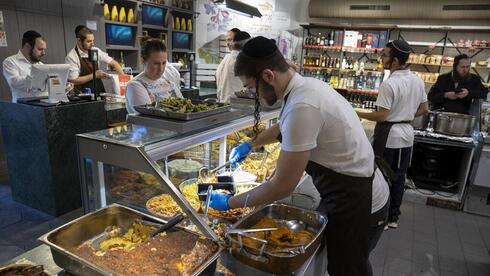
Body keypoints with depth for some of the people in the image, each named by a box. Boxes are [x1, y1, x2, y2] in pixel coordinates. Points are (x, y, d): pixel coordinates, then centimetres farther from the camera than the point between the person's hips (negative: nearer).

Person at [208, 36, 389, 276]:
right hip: (354, 191, 8)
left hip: (356, 203, -8)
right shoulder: (307, 85, -2)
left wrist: (230, 202, -12)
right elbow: (284, 127, 21)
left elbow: (283, 186, -24)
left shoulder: (302, 107, -31)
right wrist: (251, 144, 25)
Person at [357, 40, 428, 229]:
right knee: (399, 177, 15)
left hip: (389, 135, -7)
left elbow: (381, 116, -20)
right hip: (407, 134, 7)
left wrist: (358, 114, -10)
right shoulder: (418, 81, 5)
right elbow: (424, 109, 12)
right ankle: (393, 217, 27)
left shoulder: (389, 84, -19)